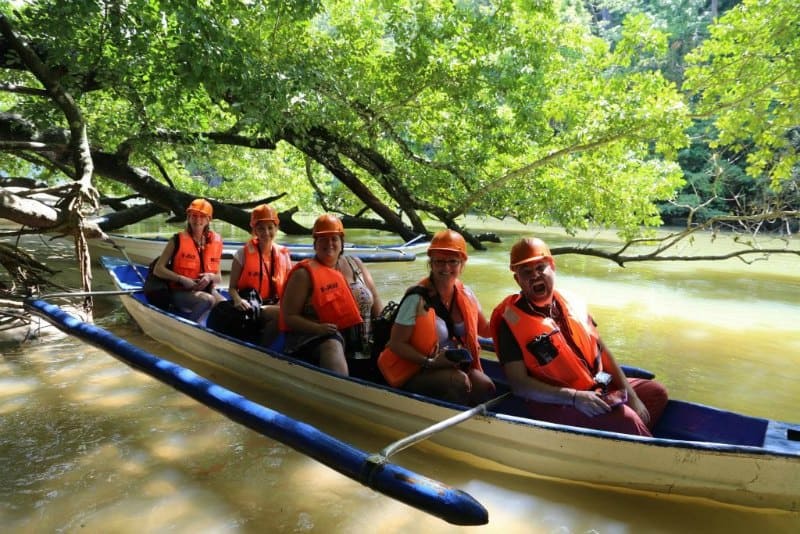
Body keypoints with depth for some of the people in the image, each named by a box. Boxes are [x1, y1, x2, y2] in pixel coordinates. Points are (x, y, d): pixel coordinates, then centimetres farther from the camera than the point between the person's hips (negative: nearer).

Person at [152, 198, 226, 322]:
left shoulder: (215, 242, 6)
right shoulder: (178, 241, -3)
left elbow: (219, 278, 11)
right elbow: (158, 270, -6)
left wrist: (210, 277, -12)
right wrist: (181, 279, -17)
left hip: (206, 289, 4)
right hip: (180, 292, -3)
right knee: (208, 300, -34)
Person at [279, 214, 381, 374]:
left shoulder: (355, 264, 13)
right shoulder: (304, 274, -2)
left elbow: (375, 301, 16)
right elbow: (289, 316, -5)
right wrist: (317, 328, -21)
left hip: (360, 337, 6)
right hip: (315, 337, -6)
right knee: (333, 347, -35)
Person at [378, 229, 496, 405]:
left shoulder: (465, 294, 3)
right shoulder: (417, 298, -15)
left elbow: (485, 329, 17)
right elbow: (396, 343, -14)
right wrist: (430, 362, -24)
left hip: (455, 366, 5)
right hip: (416, 373, -5)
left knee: (485, 386, -21)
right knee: (458, 381, -30)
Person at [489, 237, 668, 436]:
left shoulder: (571, 304, 5)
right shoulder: (512, 321, -15)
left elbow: (601, 351, 11)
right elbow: (519, 384, -19)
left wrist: (630, 395, 3)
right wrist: (575, 397, -25)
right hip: (554, 404, -8)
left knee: (655, 391, 10)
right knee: (623, 418, -25)